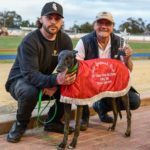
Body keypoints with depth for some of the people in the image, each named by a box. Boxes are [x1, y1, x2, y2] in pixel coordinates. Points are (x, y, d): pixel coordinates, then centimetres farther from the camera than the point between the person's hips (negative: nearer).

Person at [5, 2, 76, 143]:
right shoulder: (30, 41, -26)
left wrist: (54, 85, -30)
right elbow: (30, 74, -35)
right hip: (20, 80, -5)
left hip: (45, 80, 5)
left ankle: (53, 121, 3)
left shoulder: (65, 40, -9)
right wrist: (55, 80, -52)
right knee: (30, 92, -38)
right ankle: (20, 124, -8)